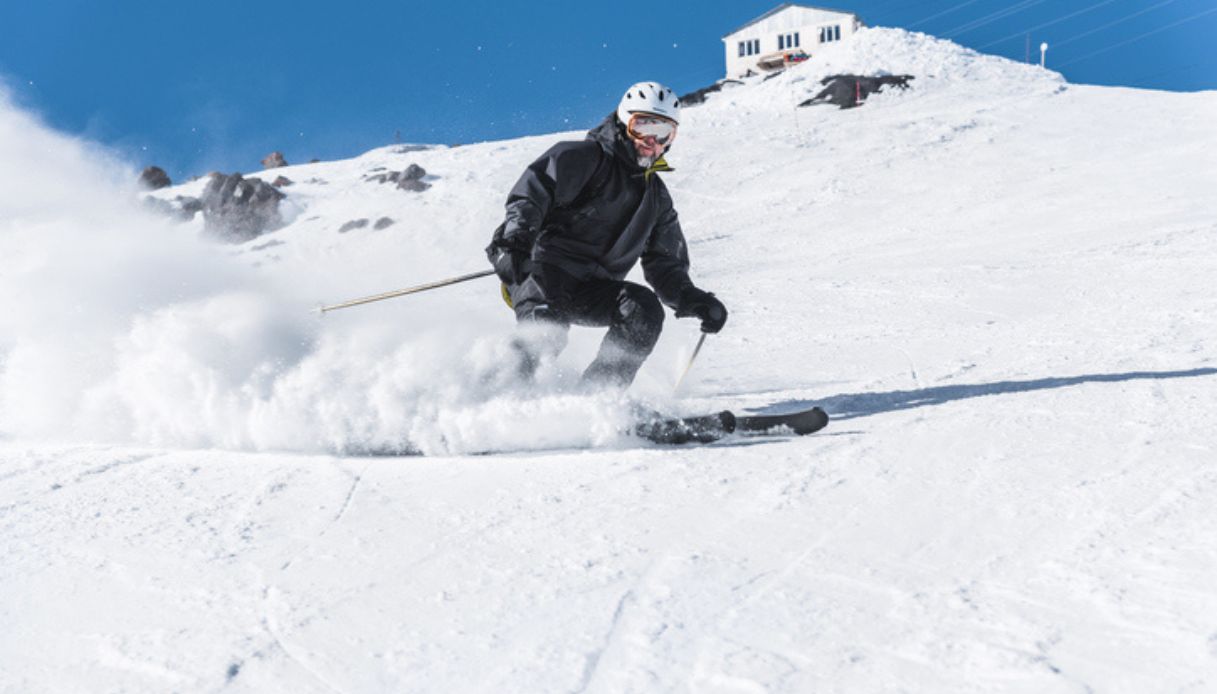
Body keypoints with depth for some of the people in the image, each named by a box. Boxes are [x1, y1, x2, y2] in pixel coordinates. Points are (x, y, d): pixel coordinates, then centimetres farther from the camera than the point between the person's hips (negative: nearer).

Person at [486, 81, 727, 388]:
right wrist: (517, 238, -33)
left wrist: (695, 300, 5)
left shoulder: (657, 196, 21)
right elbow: (531, 192, -13)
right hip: (541, 272, -5)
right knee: (546, 330, -34)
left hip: (590, 290, 6)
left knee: (645, 309, -21)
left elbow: (666, 267, 23)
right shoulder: (585, 157, 1)